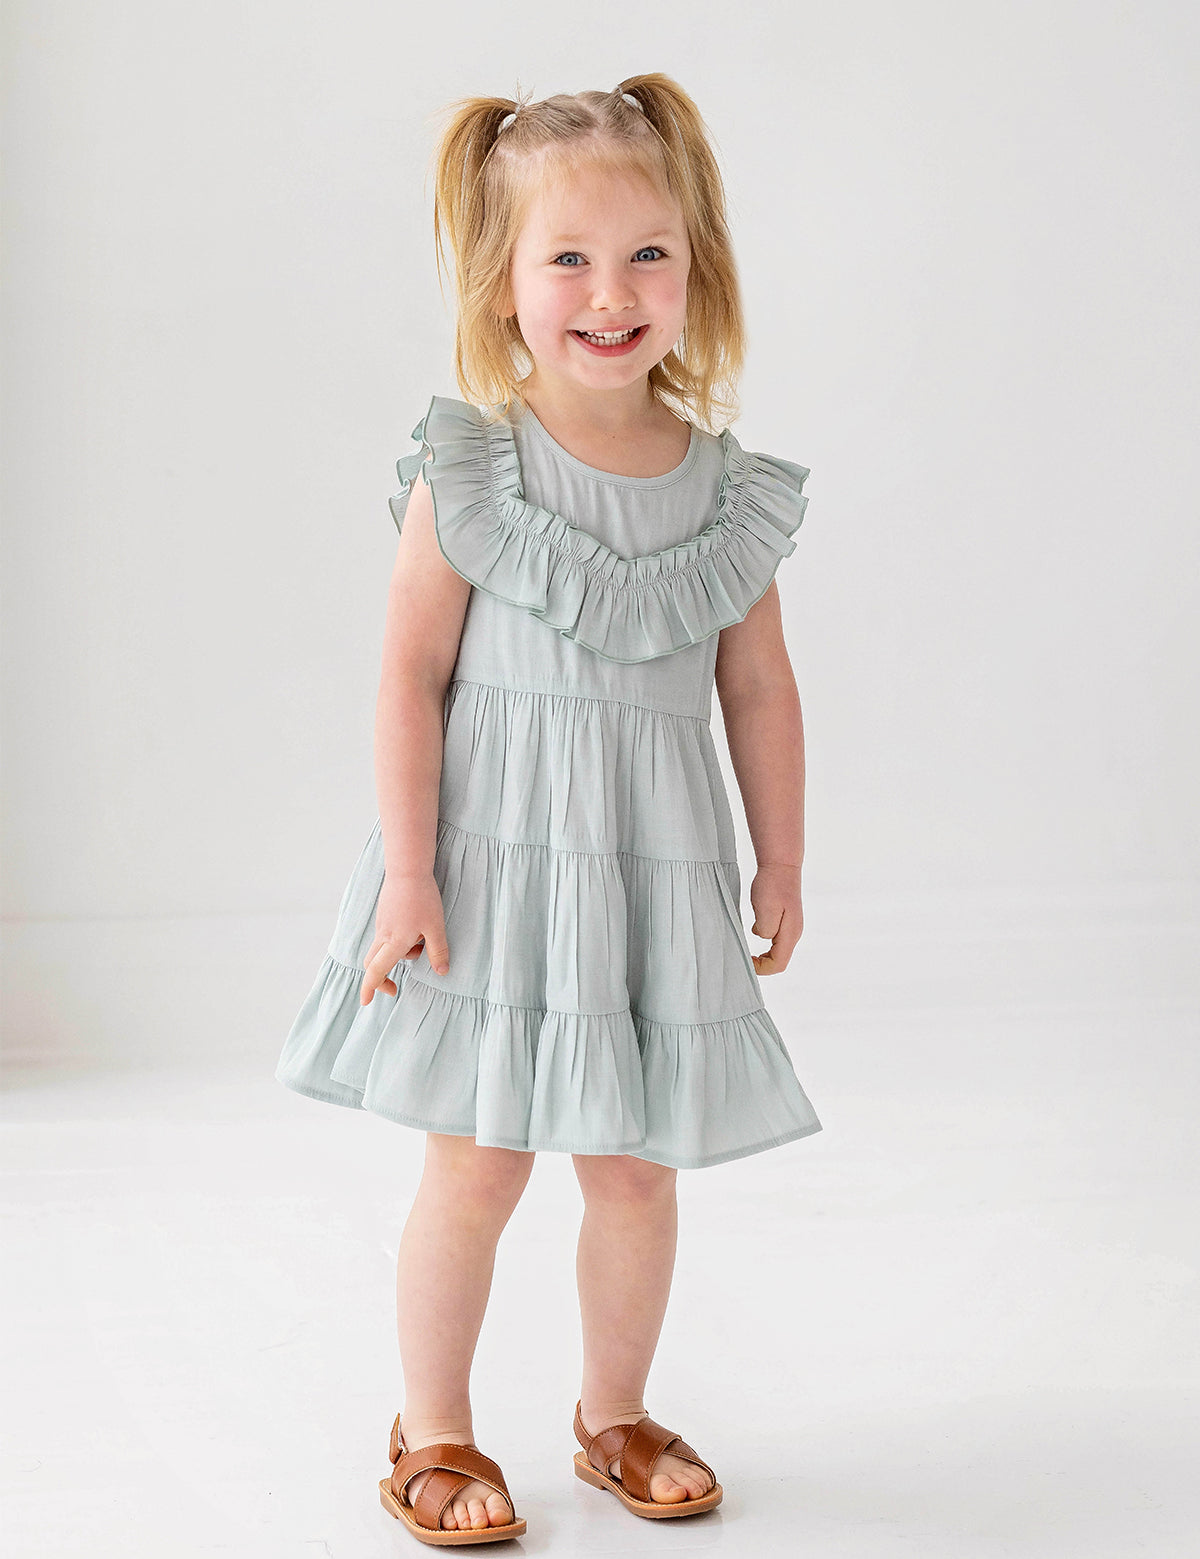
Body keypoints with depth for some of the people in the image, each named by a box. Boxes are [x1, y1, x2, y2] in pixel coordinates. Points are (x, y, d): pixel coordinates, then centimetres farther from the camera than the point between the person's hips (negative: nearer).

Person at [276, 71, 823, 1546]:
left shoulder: (725, 488, 1)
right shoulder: (468, 469, -8)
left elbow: (759, 688, 8)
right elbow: (411, 671, -8)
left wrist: (780, 862, 11)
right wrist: (408, 870, -12)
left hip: (657, 871, 3)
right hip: (493, 857, -3)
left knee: (635, 1165, 11)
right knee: (476, 1164, 2)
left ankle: (615, 1413, 32)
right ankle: (433, 1432, 21)